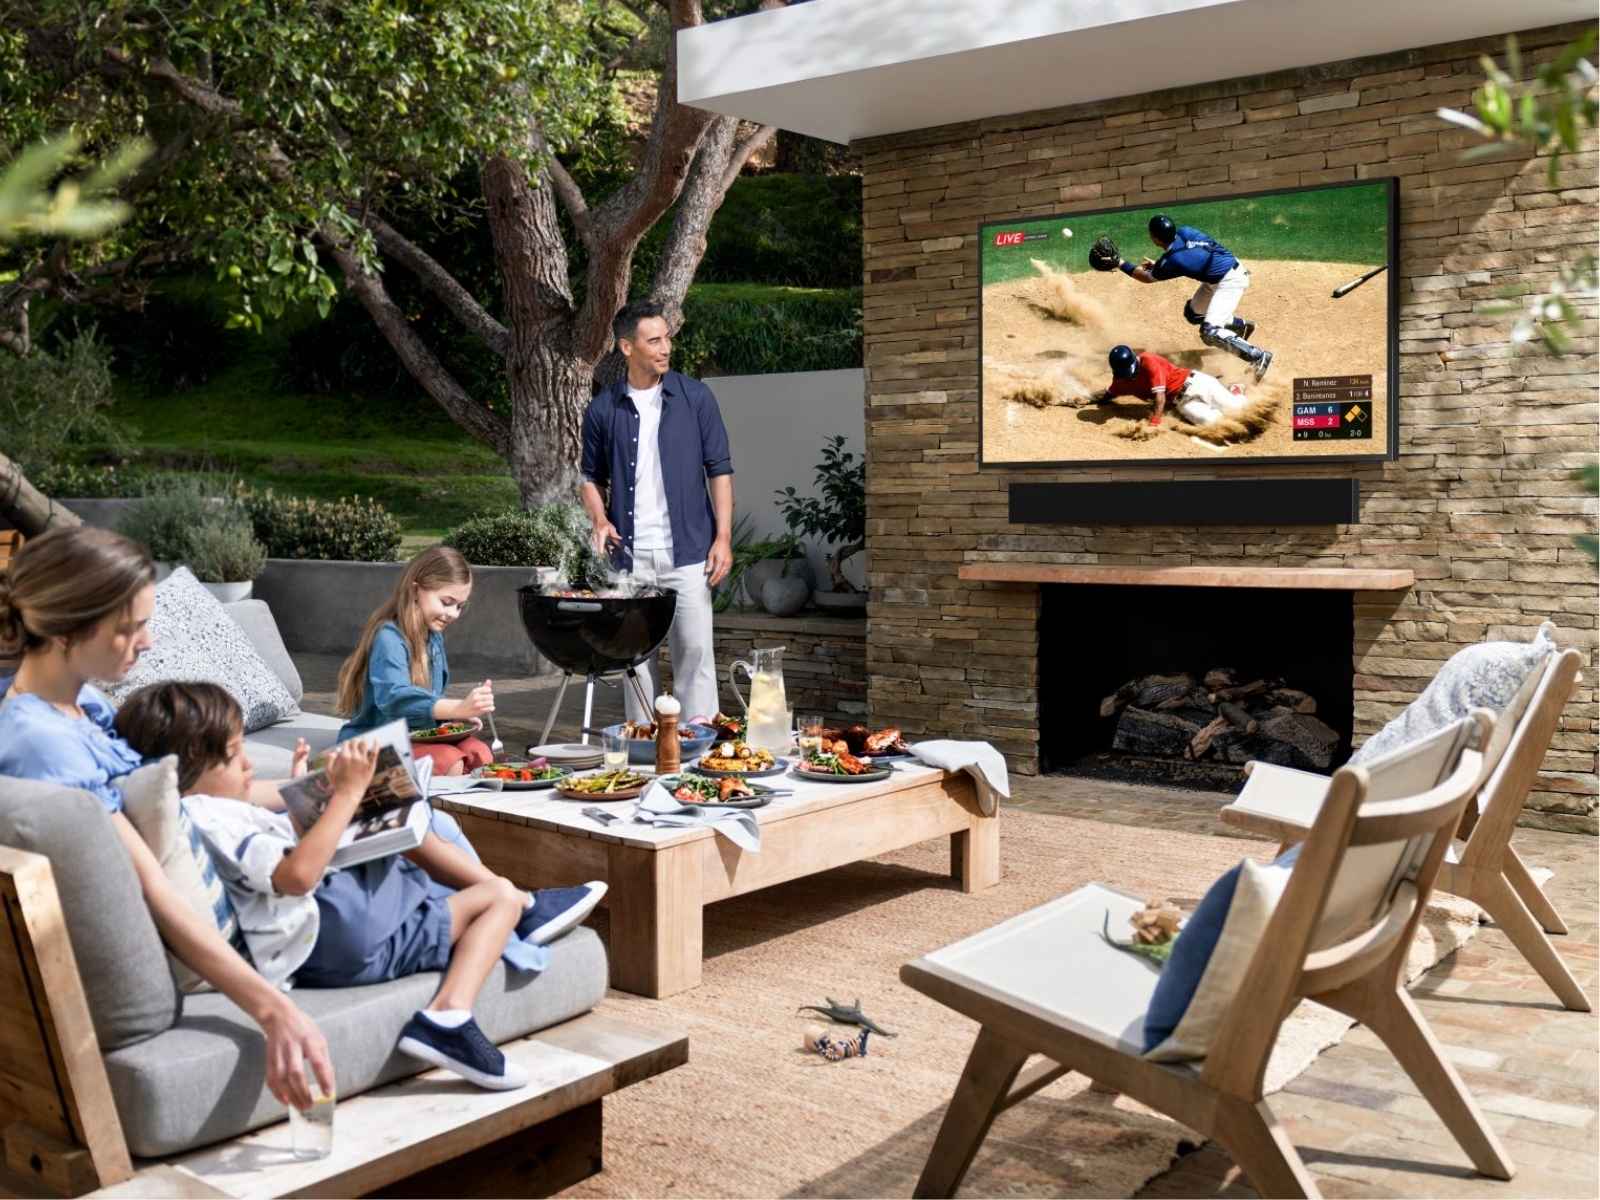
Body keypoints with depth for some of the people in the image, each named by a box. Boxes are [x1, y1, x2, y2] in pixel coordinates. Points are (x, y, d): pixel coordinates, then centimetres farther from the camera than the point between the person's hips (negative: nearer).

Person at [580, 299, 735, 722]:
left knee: (694, 650, -2)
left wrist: (723, 537, -5)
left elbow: (719, 469, 2)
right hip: (628, 556, 2)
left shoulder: (695, 397, 1)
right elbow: (592, 477, 14)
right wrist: (599, 520, -5)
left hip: (687, 551, -1)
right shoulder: (602, 410, 4)